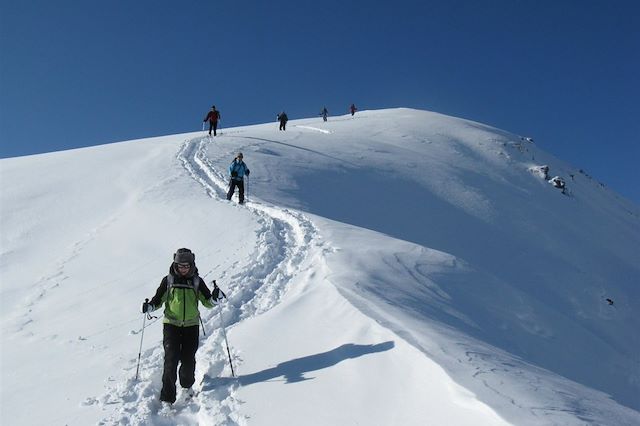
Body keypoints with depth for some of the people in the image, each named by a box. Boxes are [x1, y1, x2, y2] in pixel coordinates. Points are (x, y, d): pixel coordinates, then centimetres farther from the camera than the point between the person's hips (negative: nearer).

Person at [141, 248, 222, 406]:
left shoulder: (197, 281, 4)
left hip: (191, 325, 1)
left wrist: (214, 298, -16)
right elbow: (158, 299, 7)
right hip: (171, 324, -1)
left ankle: (187, 385, 32)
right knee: (171, 359, -10)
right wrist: (149, 307, -13)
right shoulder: (168, 280, 2)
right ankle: (167, 396, -5)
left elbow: (207, 302, 6)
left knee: (188, 359, 2)